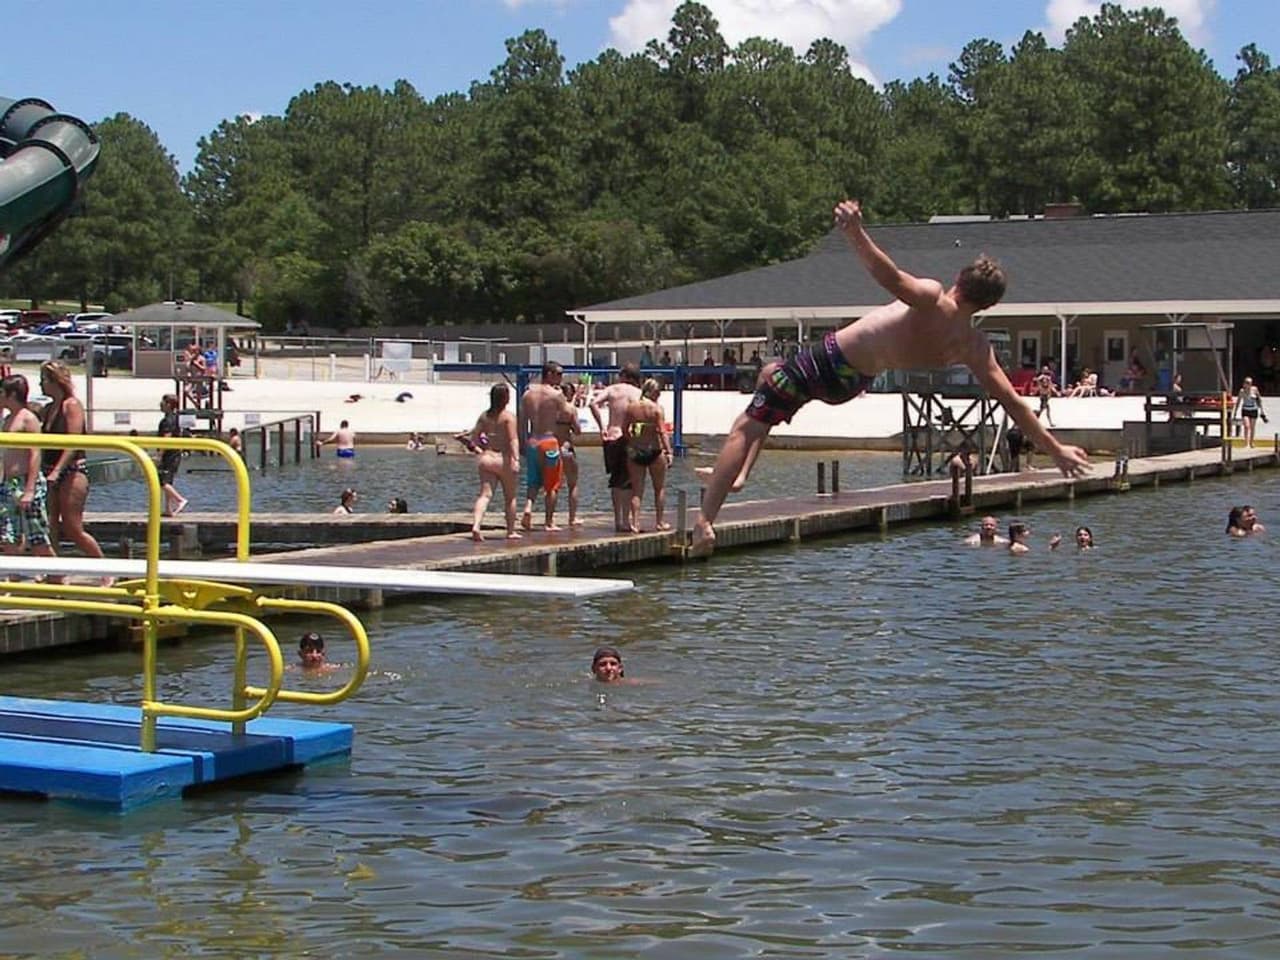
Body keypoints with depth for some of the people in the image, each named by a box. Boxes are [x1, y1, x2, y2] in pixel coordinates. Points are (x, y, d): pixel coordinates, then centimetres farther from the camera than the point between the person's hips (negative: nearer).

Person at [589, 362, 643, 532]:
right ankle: (625, 520, -1)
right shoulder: (638, 394, 0)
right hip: (628, 440, -2)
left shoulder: (612, 390, 5)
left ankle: (618, 519, 16)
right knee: (628, 481, 4)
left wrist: (601, 426, -5)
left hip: (611, 438, 2)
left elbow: (593, 403, -9)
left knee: (615, 479, 14)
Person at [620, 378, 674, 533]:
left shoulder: (631, 407, 2)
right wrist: (668, 452, -13)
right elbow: (662, 432, -14)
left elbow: (624, 430, 3)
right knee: (660, 488, 13)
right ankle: (659, 522, 17)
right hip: (654, 451, -3)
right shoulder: (656, 407, -8)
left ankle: (634, 523, 0)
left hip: (634, 451, 3)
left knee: (637, 490, 8)